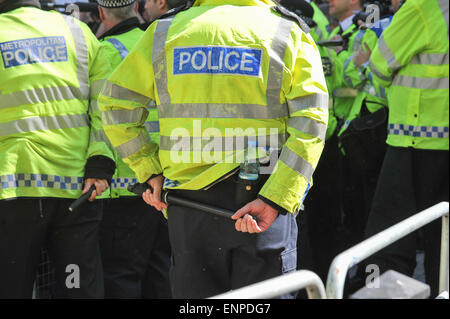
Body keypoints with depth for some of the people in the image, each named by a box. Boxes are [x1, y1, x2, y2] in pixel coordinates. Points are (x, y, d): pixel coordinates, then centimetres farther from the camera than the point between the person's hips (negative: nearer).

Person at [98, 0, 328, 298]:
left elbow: (115, 102, 9)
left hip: (187, 198, 2)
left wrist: (150, 171, 10)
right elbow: (309, 125, -9)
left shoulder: (165, 30, 9)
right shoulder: (290, 34, 3)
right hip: (264, 194, -2)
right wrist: (274, 200, -16)